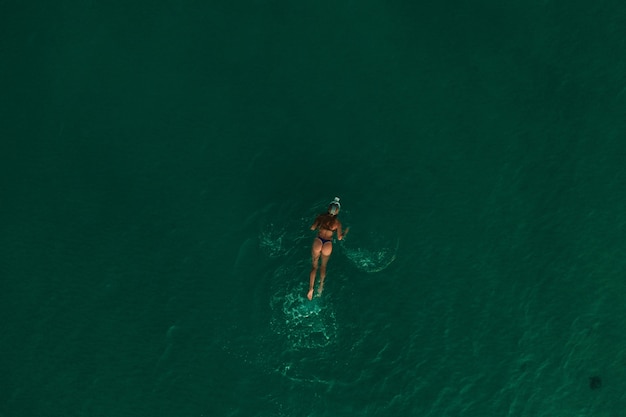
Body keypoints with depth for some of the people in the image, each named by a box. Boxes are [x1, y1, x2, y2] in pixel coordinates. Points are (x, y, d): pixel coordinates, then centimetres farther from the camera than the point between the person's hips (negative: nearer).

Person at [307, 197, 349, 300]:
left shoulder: (321, 216, -2)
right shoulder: (337, 222, -3)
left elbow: (312, 228, -2)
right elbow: (339, 237, 2)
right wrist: (346, 232, 21)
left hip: (318, 242, 0)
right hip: (328, 245, 0)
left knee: (314, 266, 15)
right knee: (323, 266, 26)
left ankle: (311, 289, 5)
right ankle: (321, 286, 35)